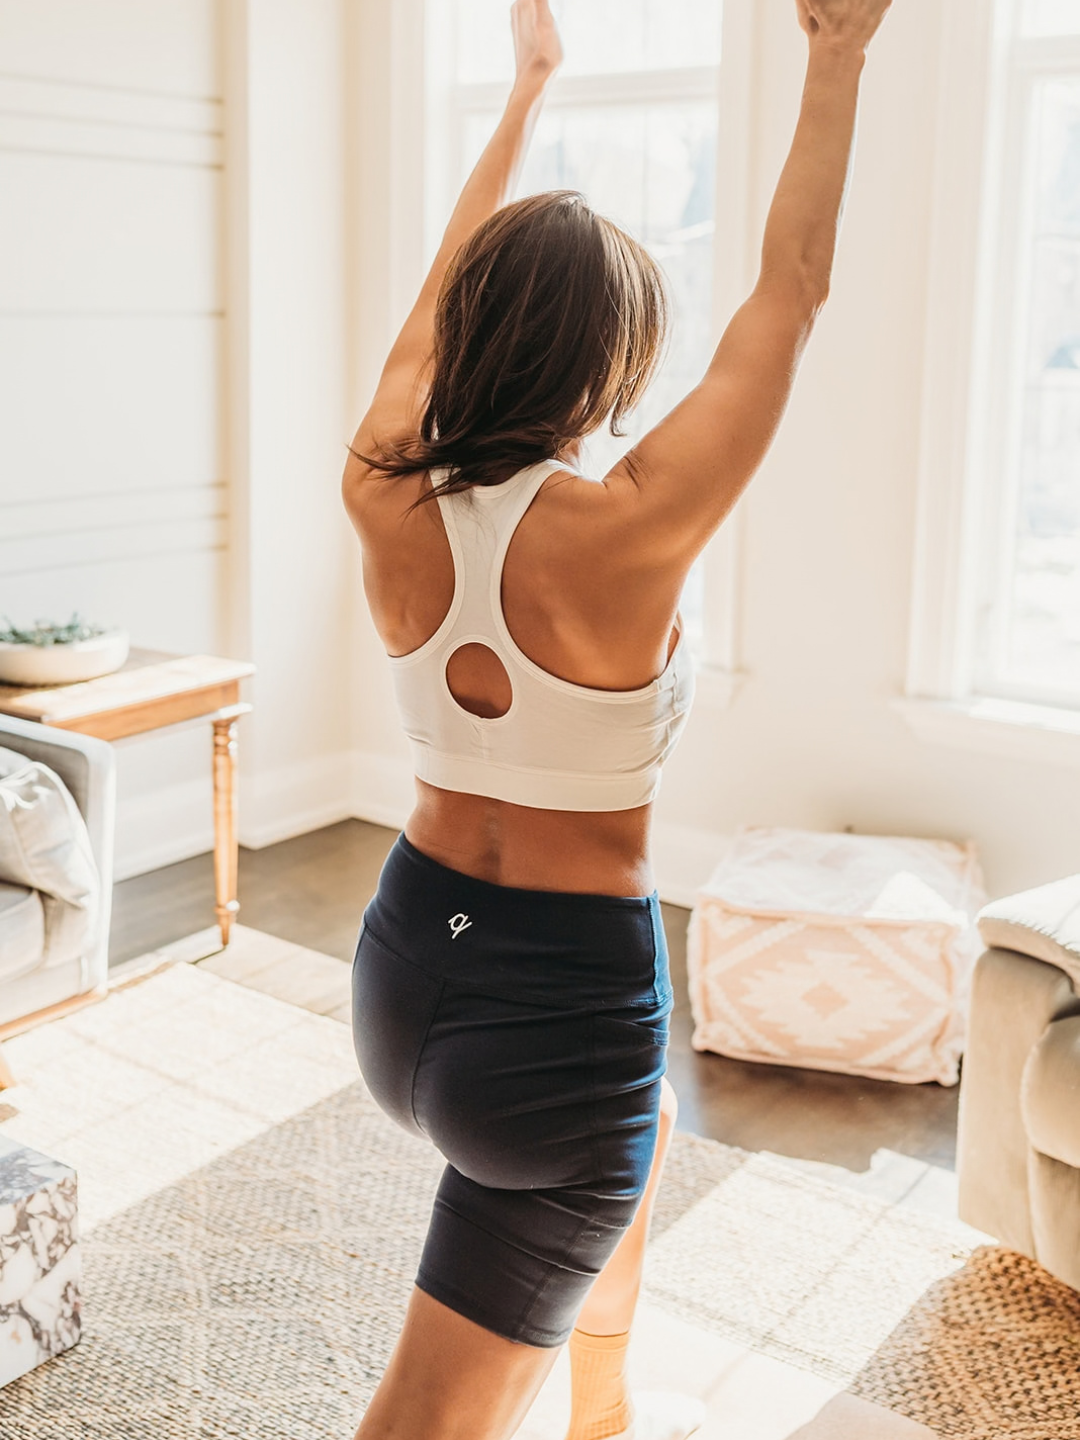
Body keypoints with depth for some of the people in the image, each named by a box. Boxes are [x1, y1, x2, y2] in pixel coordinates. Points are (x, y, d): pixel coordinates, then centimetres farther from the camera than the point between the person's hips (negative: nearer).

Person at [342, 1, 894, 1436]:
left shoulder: (387, 502, -10)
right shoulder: (624, 532, -24)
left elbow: (445, 291, 8)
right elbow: (791, 290, -13)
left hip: (409, 958, 7)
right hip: (561, 1004, -7)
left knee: (639, 1125, 37)